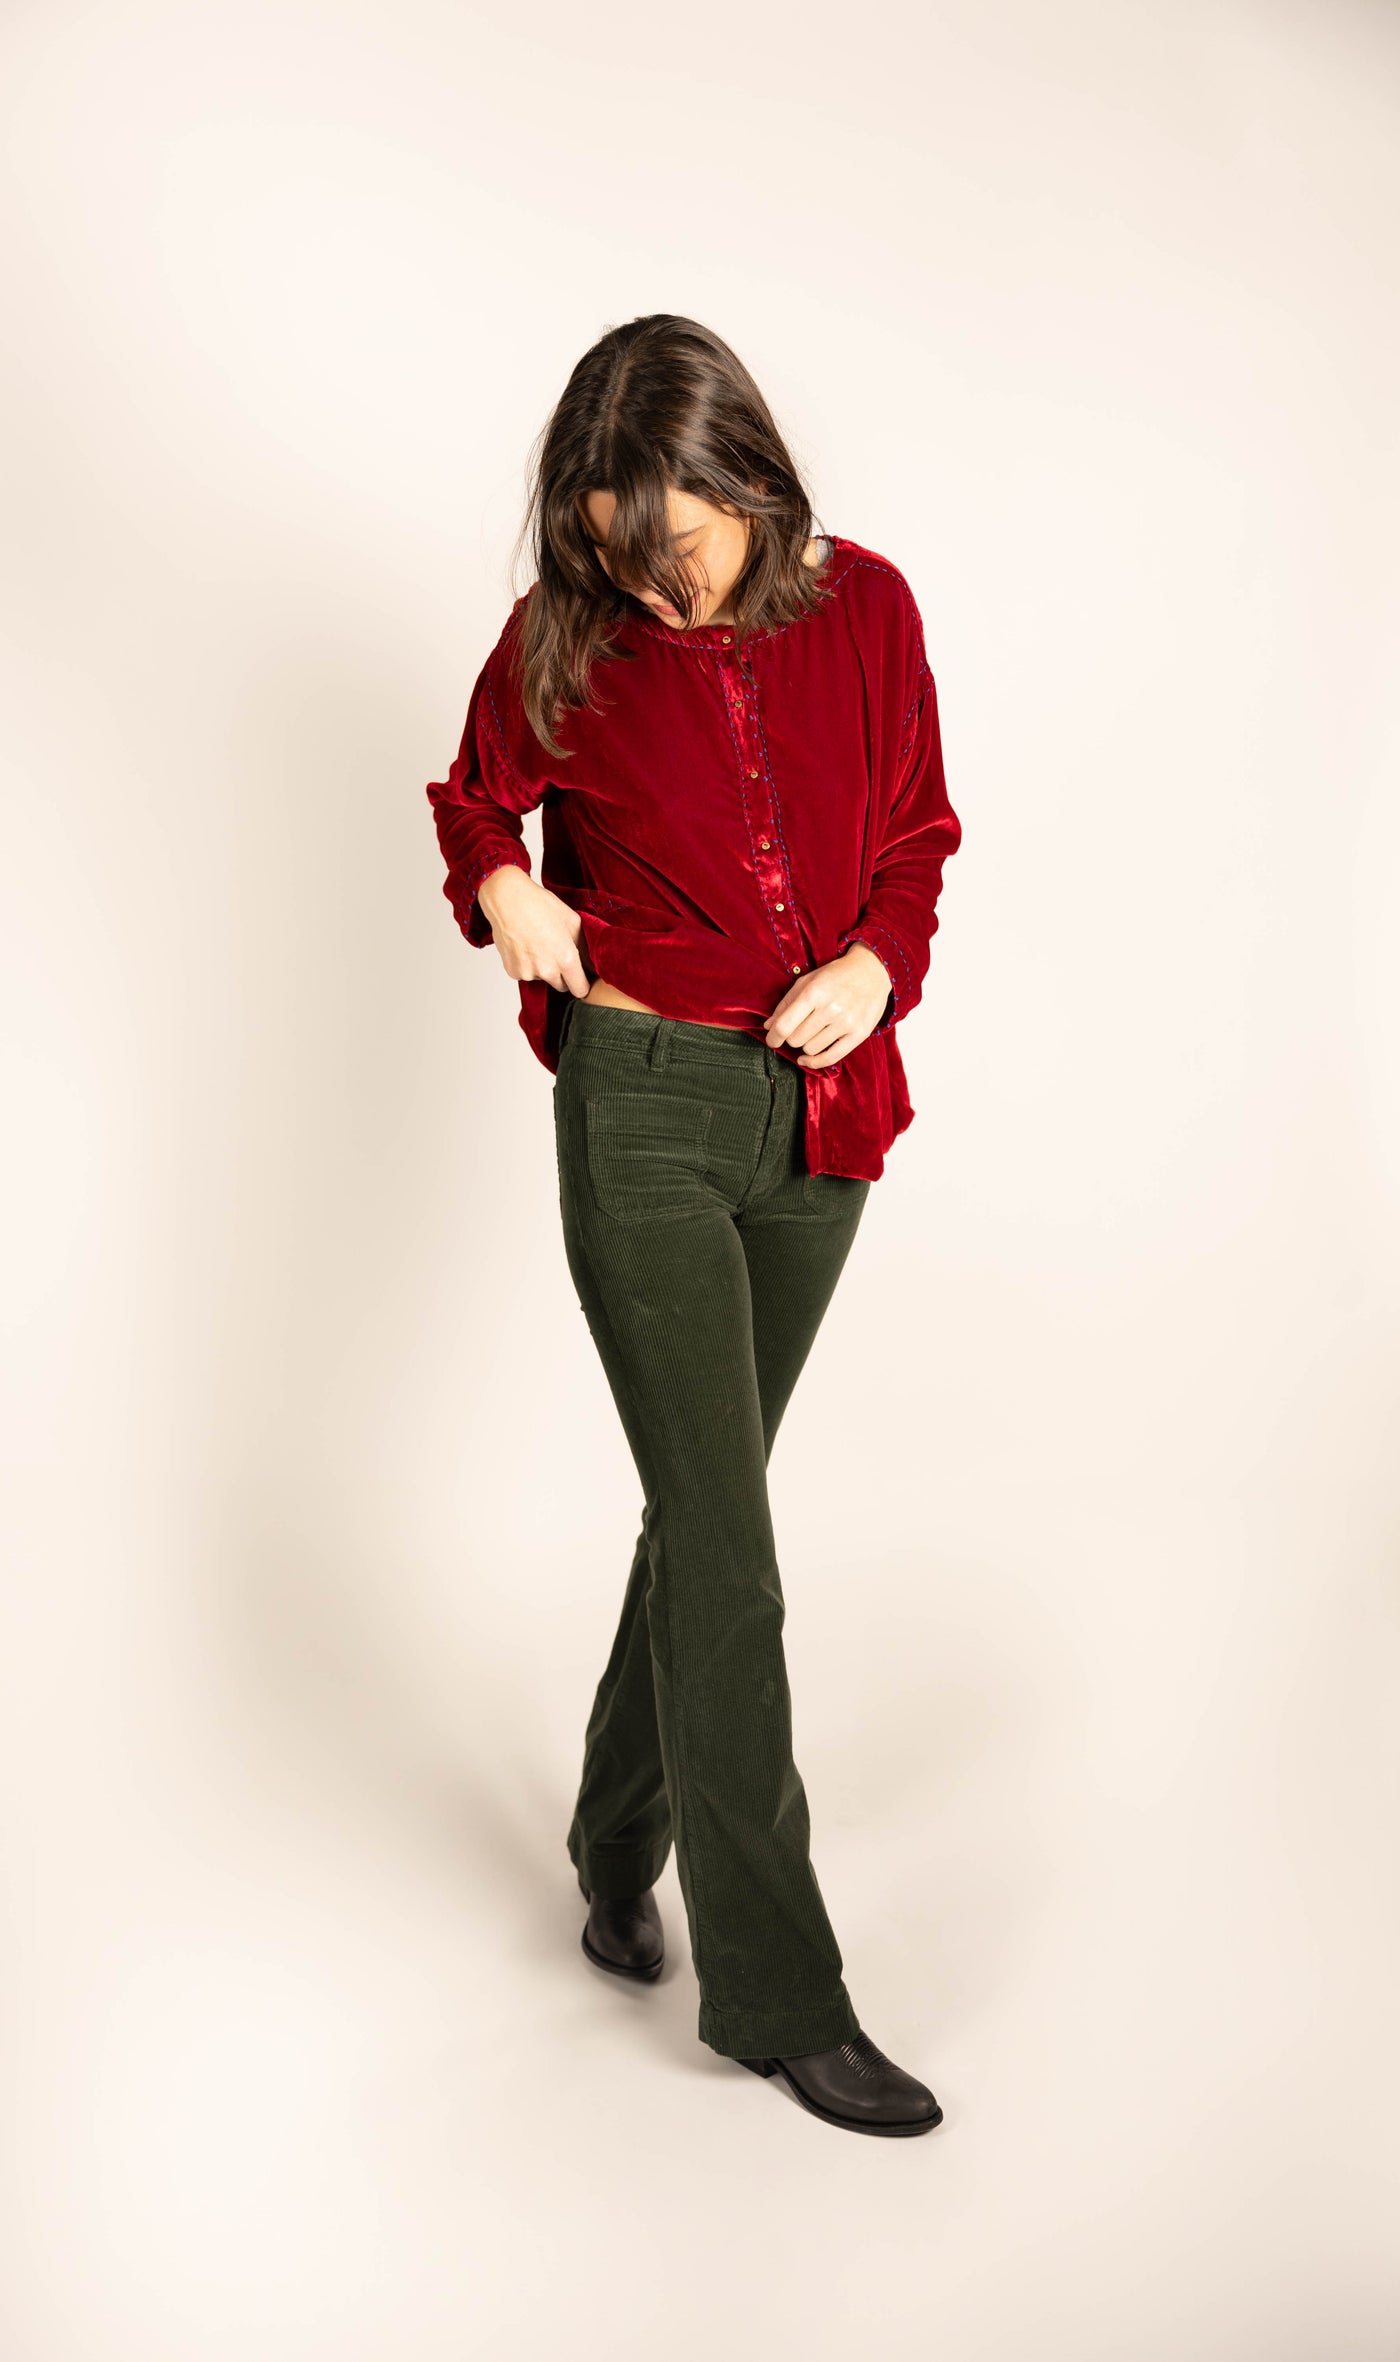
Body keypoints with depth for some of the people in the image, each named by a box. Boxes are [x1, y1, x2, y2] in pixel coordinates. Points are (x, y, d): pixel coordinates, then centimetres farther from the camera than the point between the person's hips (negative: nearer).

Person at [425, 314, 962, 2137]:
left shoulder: (864, 606, 1)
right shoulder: (563, 644, -4)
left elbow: (918, 831, 10)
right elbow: (473, 800, 13)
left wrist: (876, 963, -9)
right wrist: (503, 890, -9)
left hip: (819, 1111, 4)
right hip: (645, 1110, -3)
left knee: (703, 1508, 15)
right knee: (726, 1552, -5)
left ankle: (619, 1844, 37)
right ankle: (774, 1990, 6)